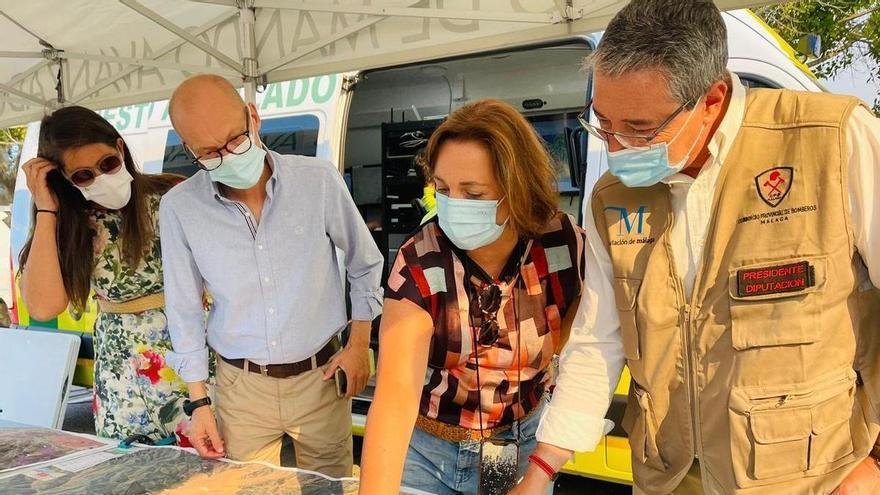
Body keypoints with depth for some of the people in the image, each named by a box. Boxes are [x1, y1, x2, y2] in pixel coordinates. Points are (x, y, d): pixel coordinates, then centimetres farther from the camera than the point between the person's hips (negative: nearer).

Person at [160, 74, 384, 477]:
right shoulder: (179, 208, -10)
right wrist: (198, 401, 2)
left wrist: (359, 343, 0)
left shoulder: (319, 180, -12)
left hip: (319, 376, 0)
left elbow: (365, 264, 3)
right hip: (241, 385, 1)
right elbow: (184, 310, 1)